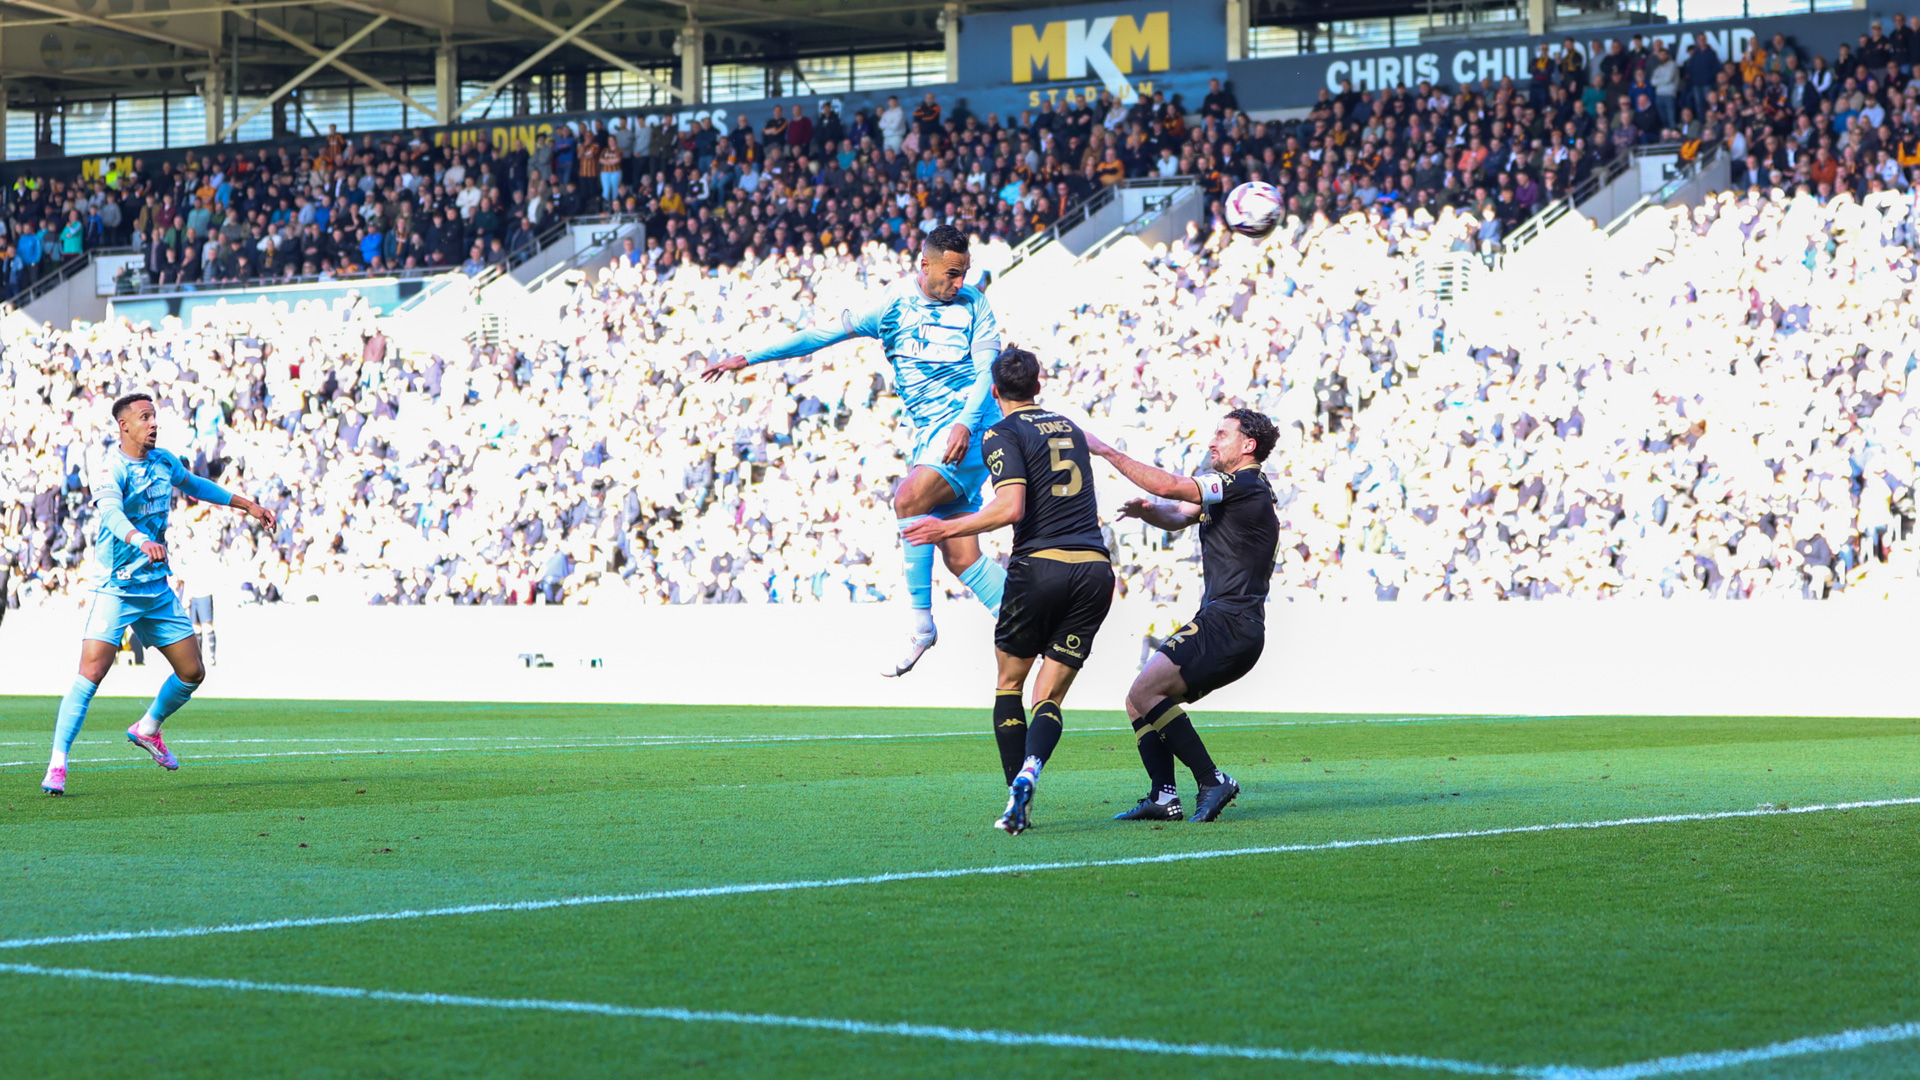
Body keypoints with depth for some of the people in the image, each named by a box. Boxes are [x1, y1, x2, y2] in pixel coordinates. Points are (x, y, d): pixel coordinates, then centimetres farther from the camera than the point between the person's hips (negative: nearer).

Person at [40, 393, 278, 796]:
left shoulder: (164, 462, 6)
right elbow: (110, 512, -38)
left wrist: (247, 505, 31)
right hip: (115, 590, -7)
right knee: (91, 673, -19)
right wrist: (141, 541, -57)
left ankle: (148, 729, 34)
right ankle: (57, 765, -15)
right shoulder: (112, 470, -17)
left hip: (158, 589, 7)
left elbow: (194, 485, 28)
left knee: (192, 673, 8)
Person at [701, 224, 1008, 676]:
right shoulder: (892, 304, 7)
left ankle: (921, 622, -21)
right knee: (960, 558, -4)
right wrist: (746, 359, 8)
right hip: (929, 435, 4)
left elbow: (987, 368, -6)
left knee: (909, 498, -26)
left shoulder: (973, 304, 2)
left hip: (970, 427, -4)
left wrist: (965, 423, -24)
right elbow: (824, 335, 9)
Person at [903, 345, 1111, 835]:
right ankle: (1028, 772, -25)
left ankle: (1017, 808, 4)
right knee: (1050, 696, 6)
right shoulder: (1069, 427, 21)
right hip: (1095, 568, 4)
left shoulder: (1002, 436, 0)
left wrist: (948, 529, -7)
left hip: (1039, 566, -4)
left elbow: (1010, 507, -14)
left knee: (1009, 685, 15)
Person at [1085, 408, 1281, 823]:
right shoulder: (1232, 488, 21)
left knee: (1145, 692, -16)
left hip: (1226, 626, -10)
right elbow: (1178, 517, 23)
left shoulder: (1244, 485, -11)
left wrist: (1107, 451, -14)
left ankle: (1212, 780, -15)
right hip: (1235, 632, 10)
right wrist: (1147, 511, -1)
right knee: (1140, 701, 7)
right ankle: (1164, 797, -1)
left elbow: (1169, 486, -19)